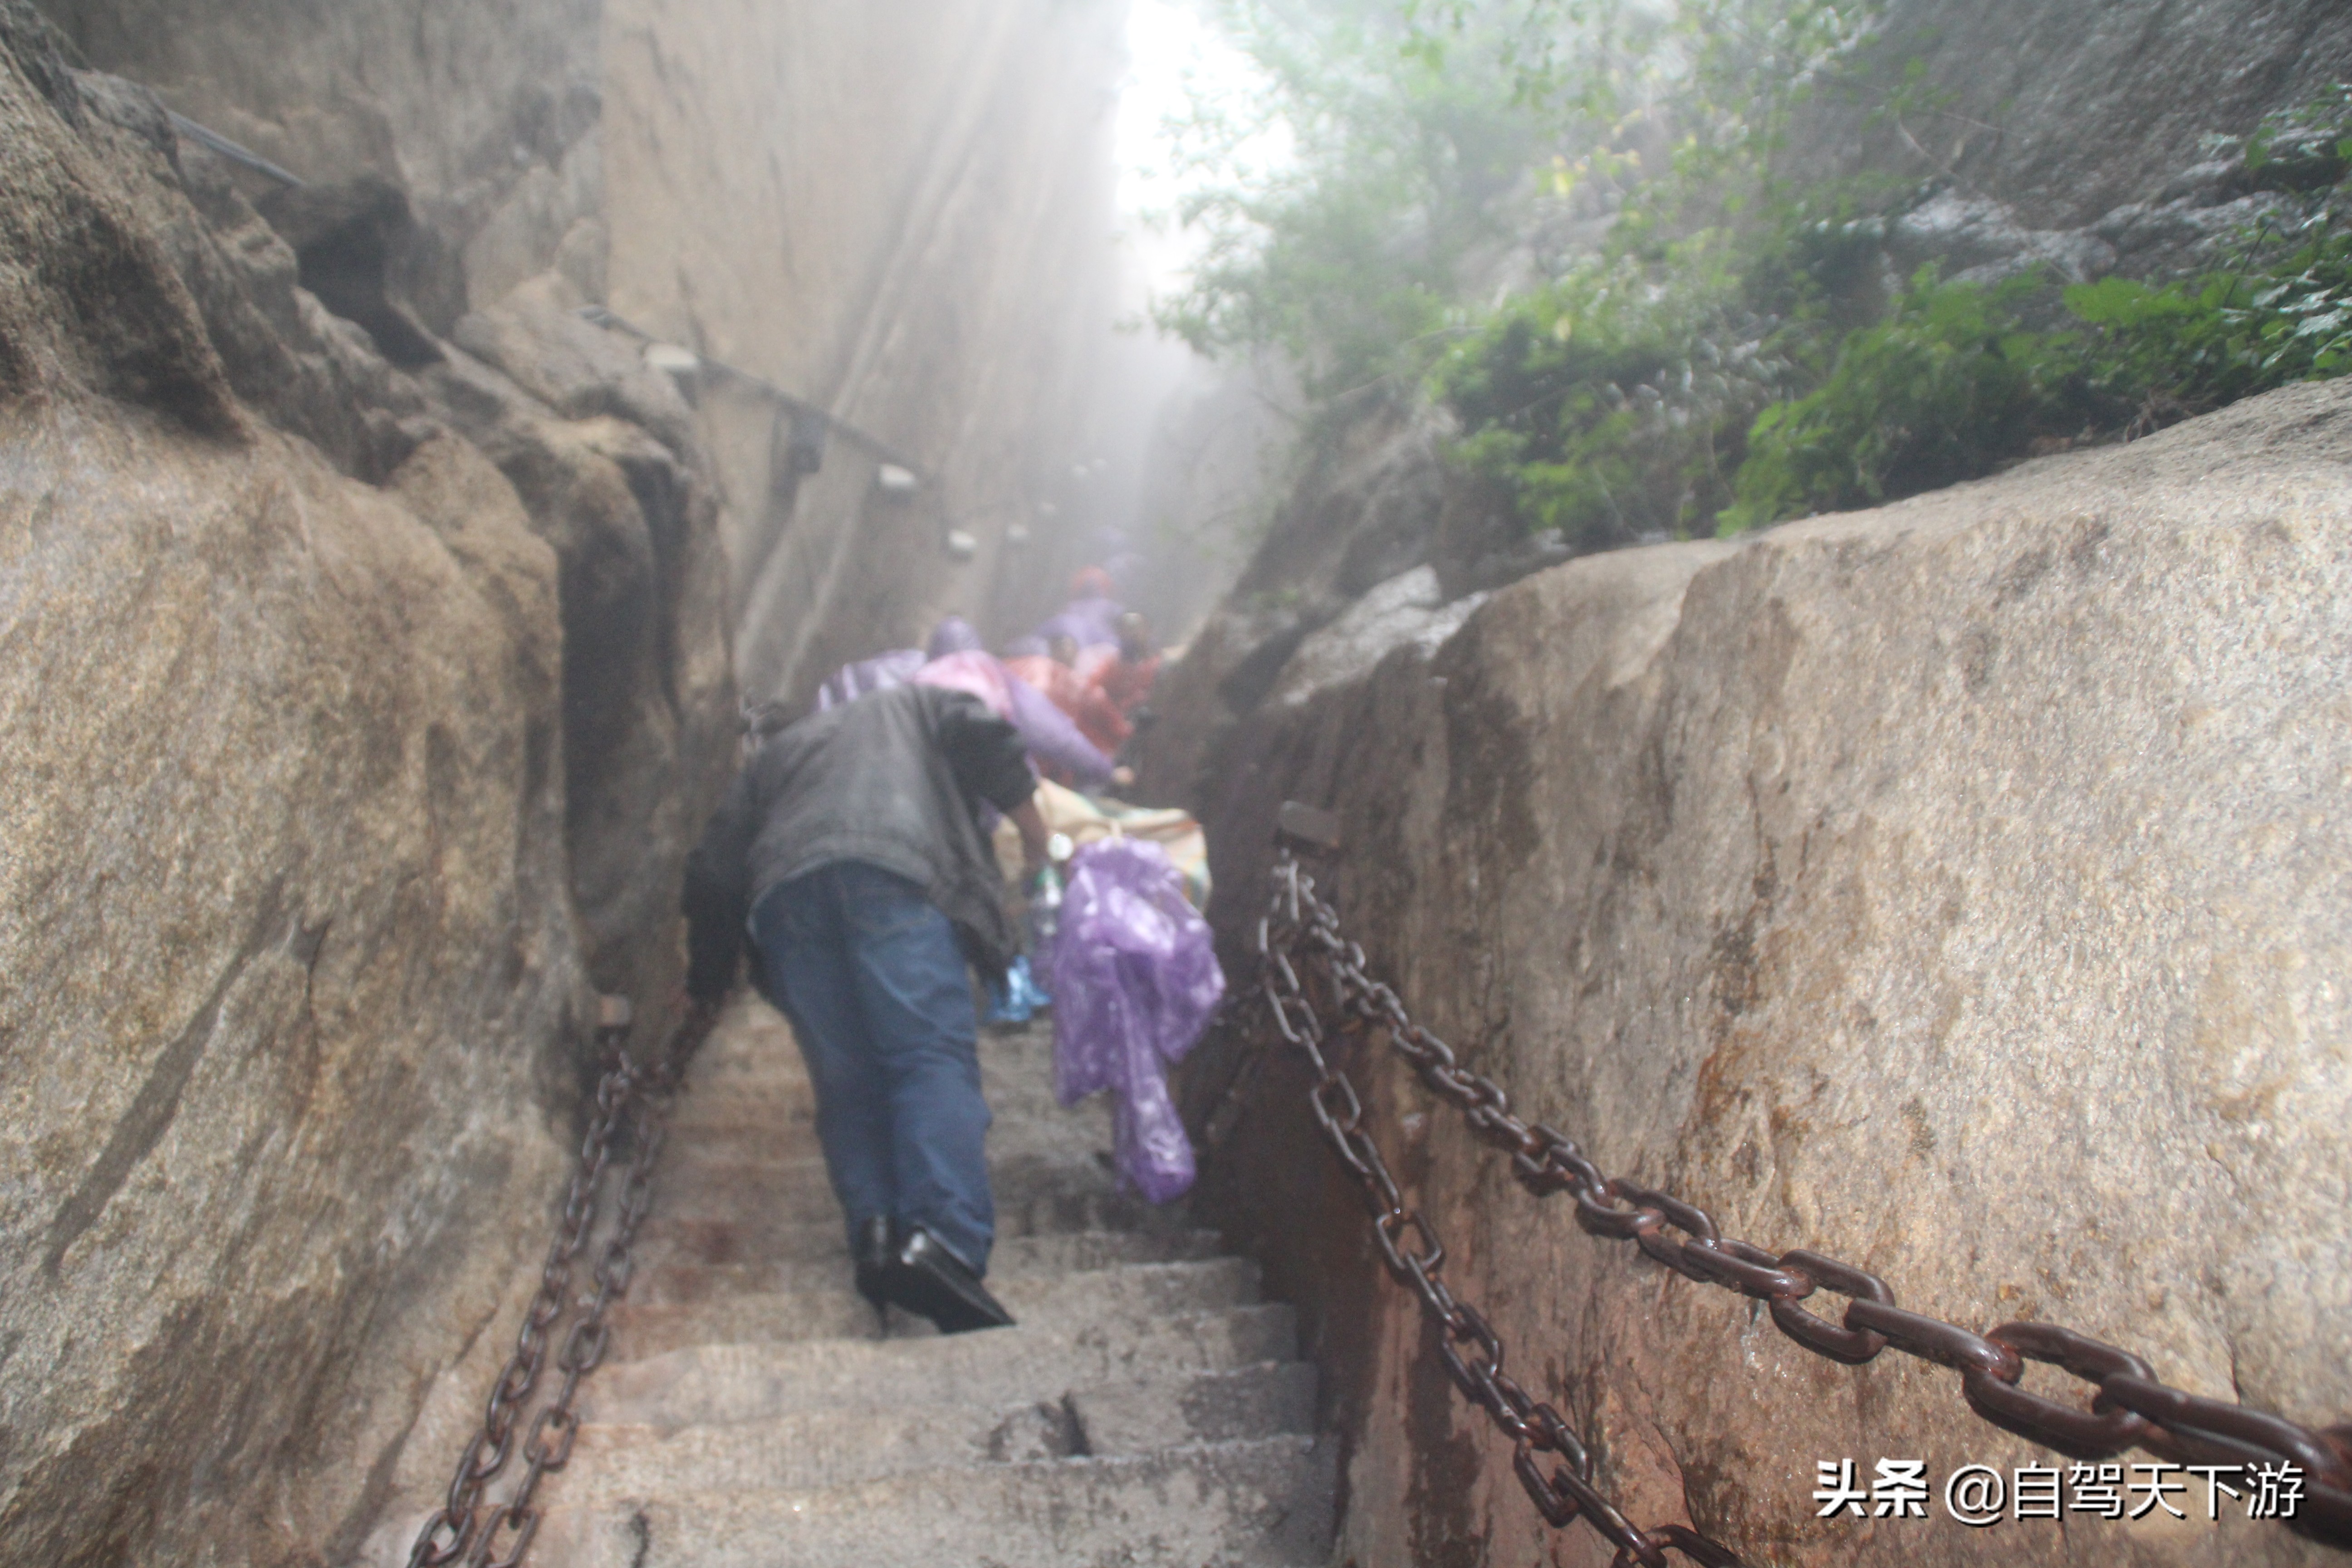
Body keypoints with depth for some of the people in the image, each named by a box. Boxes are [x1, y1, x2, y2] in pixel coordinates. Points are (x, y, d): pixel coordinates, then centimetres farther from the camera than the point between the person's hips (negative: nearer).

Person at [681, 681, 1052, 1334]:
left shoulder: (777, 753, 41)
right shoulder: (919, 705, 36)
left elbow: (713, 872, 30)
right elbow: (988, 740, 13)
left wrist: (709, 981, 40)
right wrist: (1037, 842, 21)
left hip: (783, 888, 4)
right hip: (892, 868, -3)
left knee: (847, 1080, 6)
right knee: (934, 1055, -13)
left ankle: (875, 1230, -15)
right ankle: (942, 1242, -33)